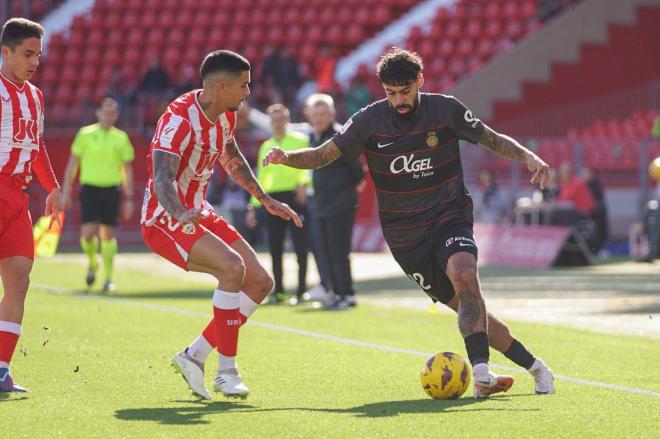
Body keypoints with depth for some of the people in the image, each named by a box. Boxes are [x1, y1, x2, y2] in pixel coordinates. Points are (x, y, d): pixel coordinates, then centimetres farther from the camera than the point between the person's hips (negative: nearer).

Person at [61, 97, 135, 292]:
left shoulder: (121, 138, 5)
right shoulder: (85, 134, 2)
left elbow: (127, 170, 9)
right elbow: (72, 164, 6)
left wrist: (128, 199, 5)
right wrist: (66, 191, 2)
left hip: (111, 190, 1)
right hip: (90, 188, -1)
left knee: (108, 234, 1)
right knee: (88, 233, -12)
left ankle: (108, 279, 10)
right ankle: (92, 263, 18)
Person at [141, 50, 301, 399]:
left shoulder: (225, 116, 4)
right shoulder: (180, 119, -23)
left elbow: (232, 159, 25)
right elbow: (162, 178, -35)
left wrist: (266, 200, 28)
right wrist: (180, 214, -53)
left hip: (198, 212, 9)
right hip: (165, 219, -9)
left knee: (260, 283, 3)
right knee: (232, 266, -29)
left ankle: (194, 356, 8)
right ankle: (227, 371, -20)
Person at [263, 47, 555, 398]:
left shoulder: (446, 110, -4)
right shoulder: (370, 121, -4)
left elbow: (493, 140, 6)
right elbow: (324, 155, -3)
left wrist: (528, 156, -11)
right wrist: (285, 157, -22)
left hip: (450, 217, -1)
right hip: (404, 235, 1)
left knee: (464, 276, -32)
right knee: (468, 307, -2)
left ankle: (480, 372, -36)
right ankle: (533, 365, 13)